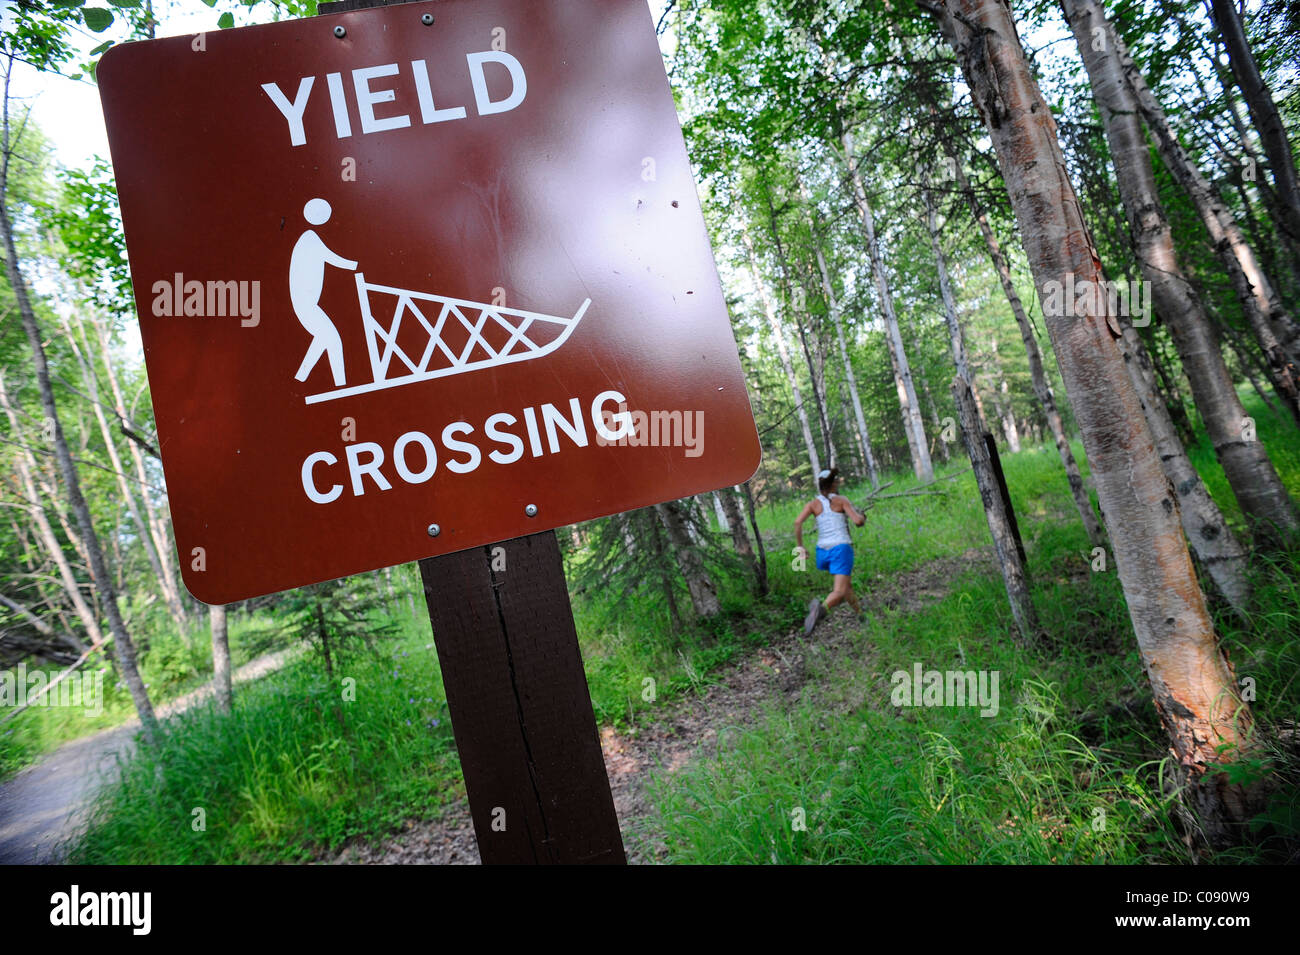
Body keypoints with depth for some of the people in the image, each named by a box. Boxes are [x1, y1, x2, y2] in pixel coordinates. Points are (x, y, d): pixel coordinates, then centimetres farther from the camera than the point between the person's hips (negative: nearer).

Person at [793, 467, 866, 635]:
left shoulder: (813, 503, 6)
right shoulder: (841, 500, 1)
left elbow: (798, 522, -9)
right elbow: (858, 521, -9)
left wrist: (799, 547, -2)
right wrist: (862, 516, 15)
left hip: (822, 551, 4)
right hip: (841, 549, -4)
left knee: (847, 583, 28)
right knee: (839, 592, -13)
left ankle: (859, 613, 30)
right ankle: (822, 607, -43)